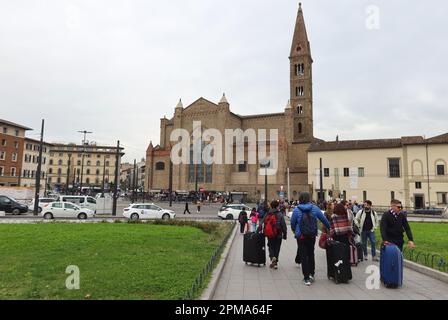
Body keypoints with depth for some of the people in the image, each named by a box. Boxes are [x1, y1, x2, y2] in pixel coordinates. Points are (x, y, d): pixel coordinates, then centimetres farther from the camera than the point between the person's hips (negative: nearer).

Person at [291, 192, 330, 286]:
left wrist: (294, 230, 20)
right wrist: (329, 227, 23)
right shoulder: (315, 208, -5)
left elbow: (292, 223, -1)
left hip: (301, 236, -2)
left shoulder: (296, 210, -10)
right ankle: (311, 274, 26)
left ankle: (306, 278, 9)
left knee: (303, 256, 6)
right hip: (312, 236, 2)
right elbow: (323, 219, 5)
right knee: (311, 254, 21)